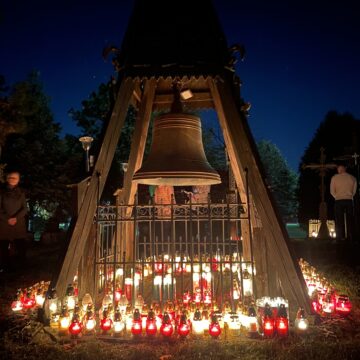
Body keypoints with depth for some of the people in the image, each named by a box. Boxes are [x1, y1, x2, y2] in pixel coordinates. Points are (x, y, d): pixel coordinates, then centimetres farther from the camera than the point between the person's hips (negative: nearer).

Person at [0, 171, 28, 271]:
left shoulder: (21, 192, 9)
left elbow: (25, 208, 5)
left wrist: (16, 218, -11)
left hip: (19, 224, 1)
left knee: (21, 247, -2)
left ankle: (22, 266, 11)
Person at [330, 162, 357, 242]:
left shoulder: (335, 177, -2)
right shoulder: (352, 178, 4)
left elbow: (332, 191, 0)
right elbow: (354, 191, 8)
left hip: (339, 201, -2)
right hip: (349, 201, 2)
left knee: (339, 221, 0)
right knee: (349, 220, 3)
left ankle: (340, 238, -5)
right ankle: (350, 237, 0)